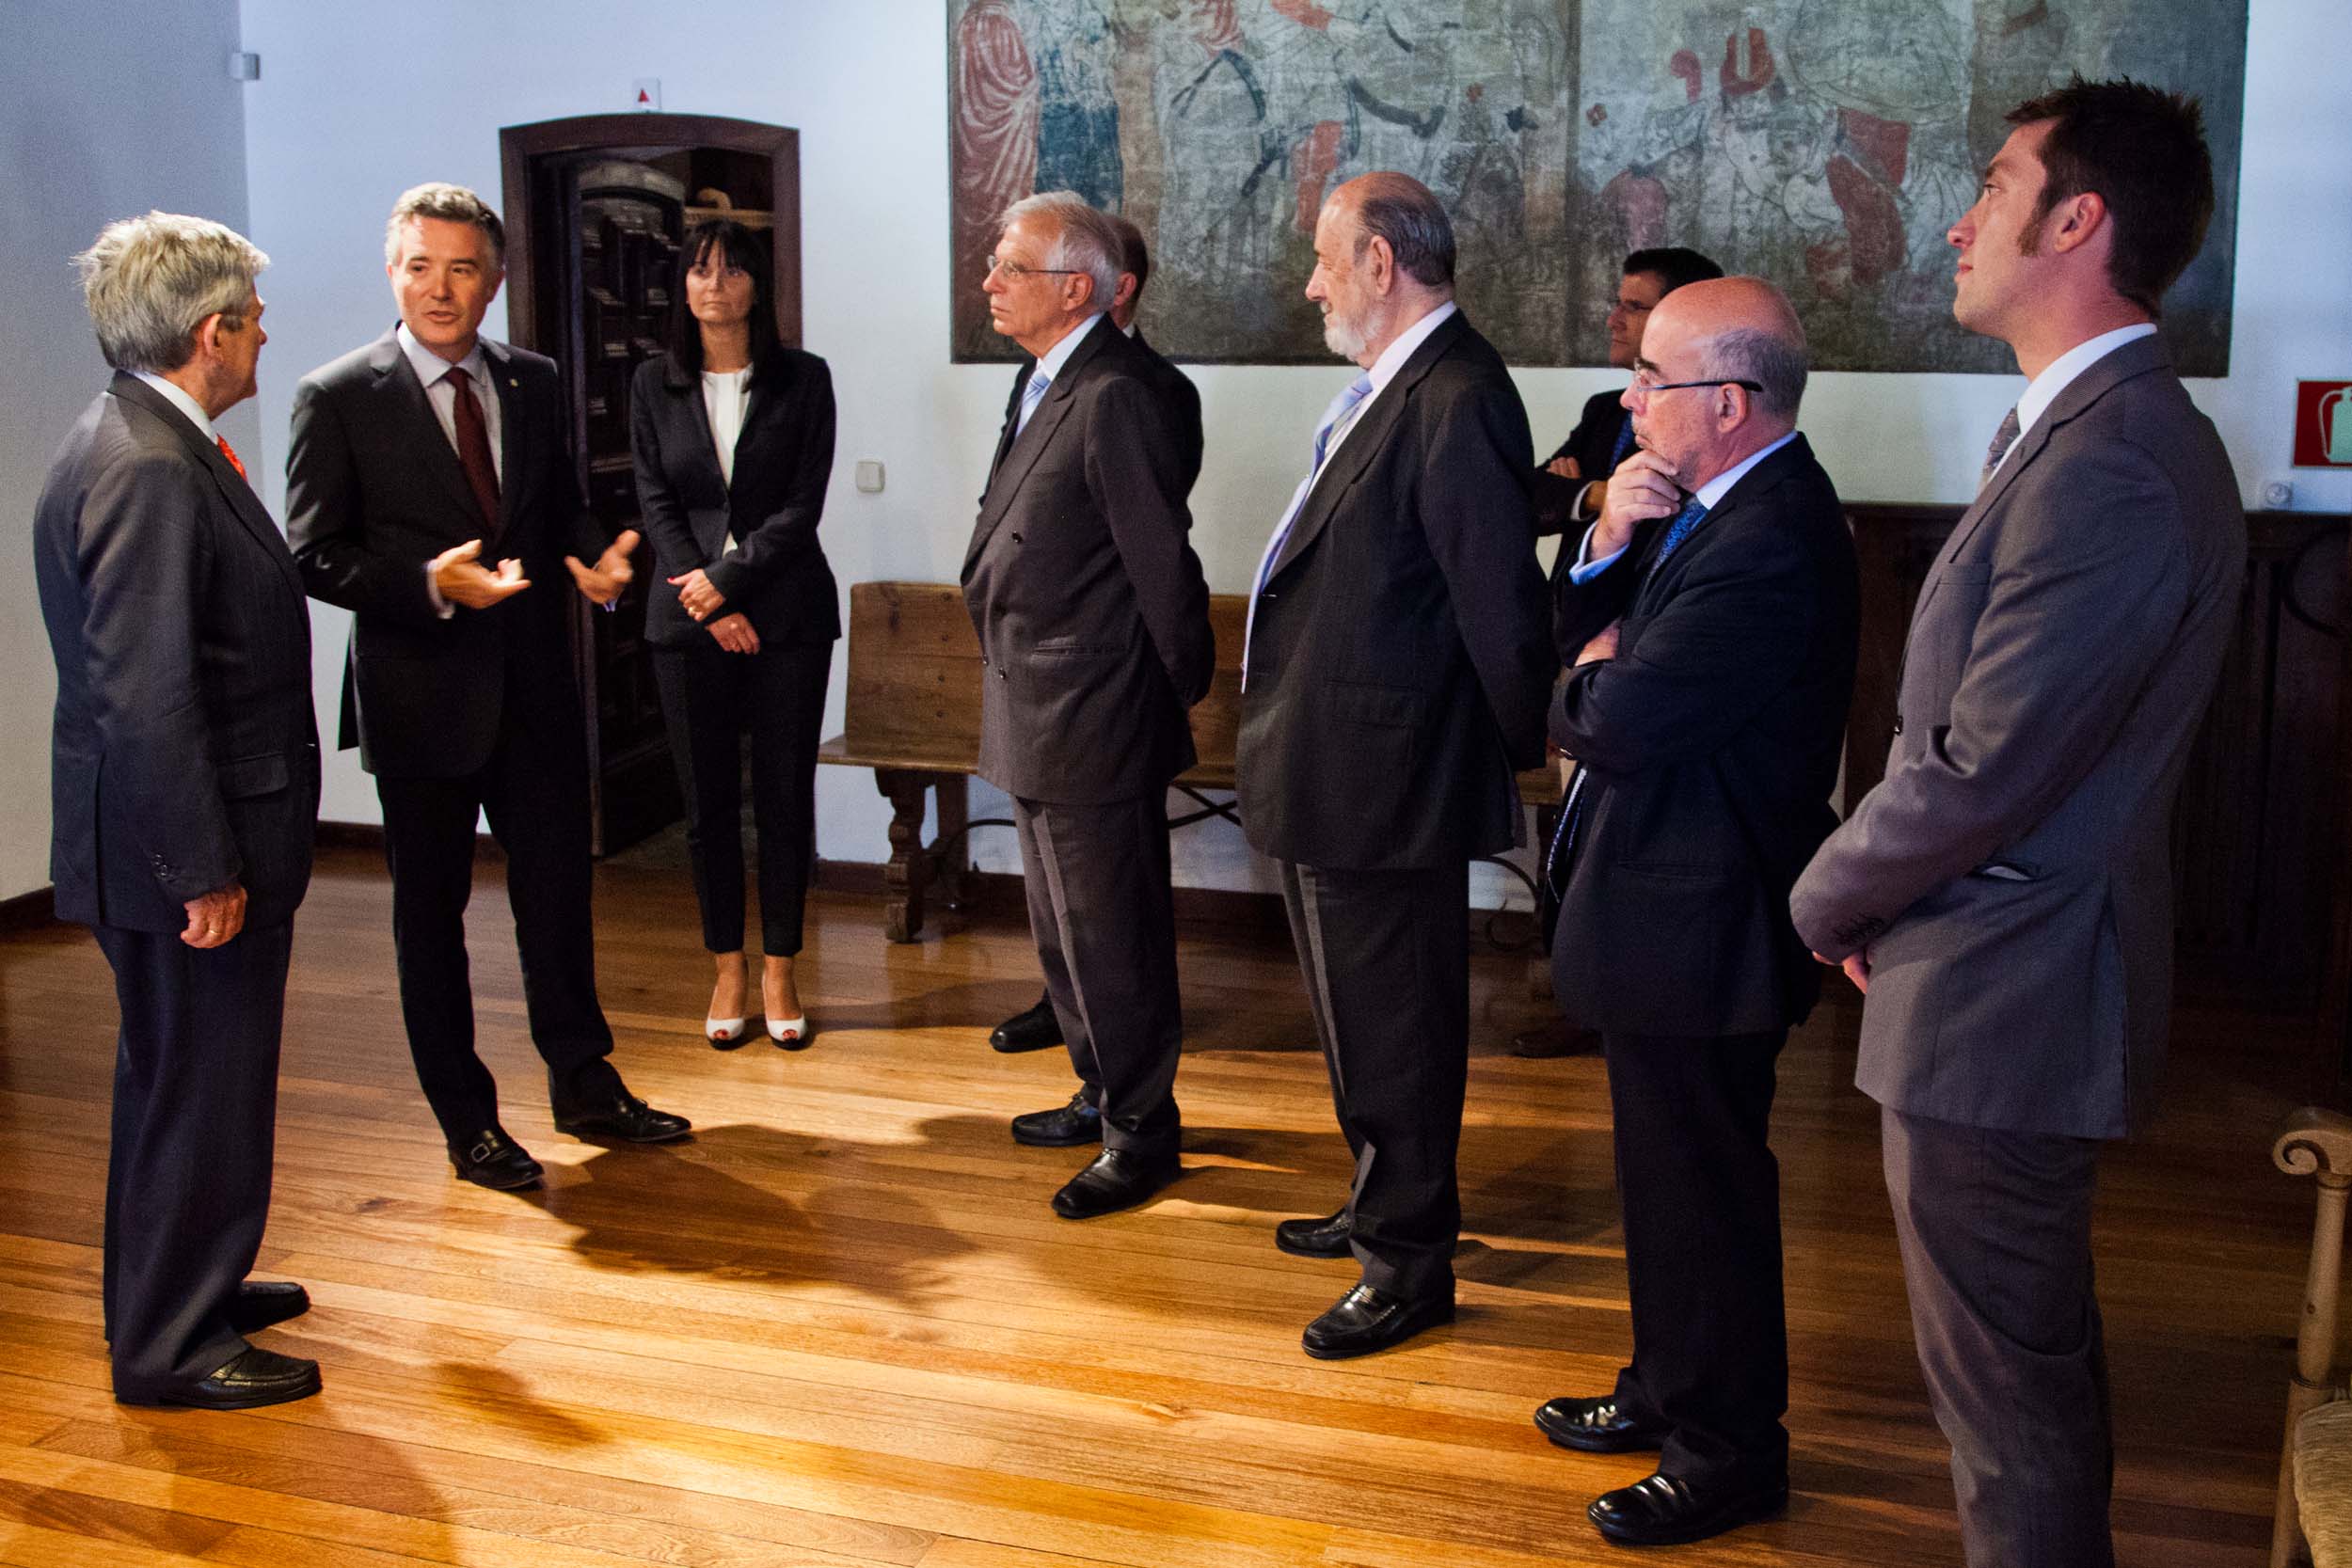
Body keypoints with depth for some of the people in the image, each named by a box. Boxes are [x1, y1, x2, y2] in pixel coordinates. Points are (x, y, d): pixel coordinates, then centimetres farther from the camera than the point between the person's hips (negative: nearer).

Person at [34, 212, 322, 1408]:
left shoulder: (148, 443, 11)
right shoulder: (147, 470, -22)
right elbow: (146, 695, -26)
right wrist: (205, 868, -24)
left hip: (201, 833, 11)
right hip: (186, 842, -11)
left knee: (177, 1077, 22)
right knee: (201, 1086, 1)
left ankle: (181, 1284, 38)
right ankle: (172, 1344, 15)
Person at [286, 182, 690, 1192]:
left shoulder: (535, 386, 7)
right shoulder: (338, 399, -7)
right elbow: (314, 557, -10)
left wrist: (596, 558, -7)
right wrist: (428, 585, -24)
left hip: (535, 686, 4)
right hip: (422, 693, -4)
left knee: (557, 888, 13)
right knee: (431, 908, 9)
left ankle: (584, 1085, 30)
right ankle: (466, 1119, 23)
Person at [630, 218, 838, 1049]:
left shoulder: (803, 380, 1)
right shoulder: (655, 384, 7)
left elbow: (802, 506, -4)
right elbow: (657, 504, 2)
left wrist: (728, 578, -11)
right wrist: (711, 605, -9)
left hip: (786, 613, -1)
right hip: (690, 616, 2)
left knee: (785, 795, 2)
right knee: (707, 800, 6)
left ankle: (779, 970, 13)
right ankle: (728, 967, 18)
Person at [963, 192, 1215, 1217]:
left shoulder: (1113, 399, -20)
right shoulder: (1045, 383, 11)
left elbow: (1163, 562, -18)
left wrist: (1186, 688, -10)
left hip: (1095, 724, -10)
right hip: (1040, 720, 10)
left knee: (1110, 938, 2)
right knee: (1064, 931, 22)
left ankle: (1142, 1134, 17)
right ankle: (1103, 1094, 38)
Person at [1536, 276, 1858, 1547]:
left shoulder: (1768, 547, -27)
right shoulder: (1716, 501, 6)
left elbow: (1615, 723, -32)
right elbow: (1578, 634, 10)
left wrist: (1591, 678, -9)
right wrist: (1611, 538, -10)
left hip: (1699, 921, -10)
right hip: (1670, 903, 10)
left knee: (1701, 1189, 6)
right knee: (1669, 1173, 23)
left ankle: (1728, 1454, 24)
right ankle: (1671, 1390, 42)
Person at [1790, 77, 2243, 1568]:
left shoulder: (2115, 467, -24)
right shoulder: (2090, 430, 10)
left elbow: (1979, 771, -24)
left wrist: (1828, 899, -8)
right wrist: (1864, 888, 6)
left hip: (1999, 1001, -10)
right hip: (2023, 981, 10)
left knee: (2008, 1386, 5)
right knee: (2041, 1361, 25)